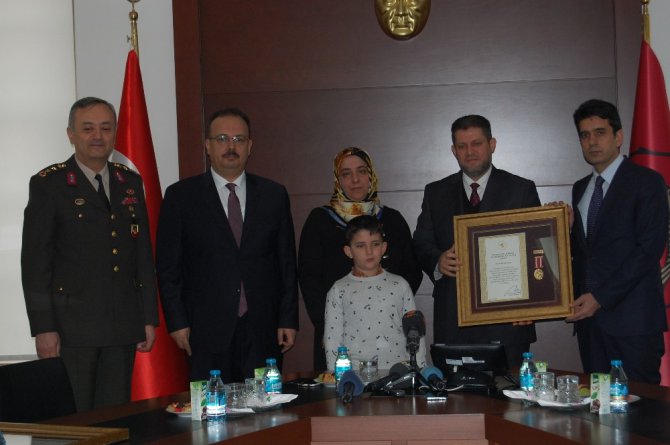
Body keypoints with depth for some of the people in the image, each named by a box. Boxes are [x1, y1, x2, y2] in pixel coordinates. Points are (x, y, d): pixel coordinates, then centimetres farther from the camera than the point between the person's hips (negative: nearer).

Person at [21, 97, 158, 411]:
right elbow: (34, 261, -5)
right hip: (71, 326, -4)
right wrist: (43, 328, -10)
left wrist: (149, 318, 10)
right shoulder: (48, 184, -2)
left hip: (123, 326, 4)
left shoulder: (131, 182, 12)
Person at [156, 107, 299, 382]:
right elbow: (167, 265, 2)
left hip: (263, 330, 2)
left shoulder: (274, 195, 10)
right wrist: (177, 322, -3)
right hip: (207, 332, -2)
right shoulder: (180, 196, 3)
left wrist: (288, 320, 5)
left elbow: (287, 262, 10)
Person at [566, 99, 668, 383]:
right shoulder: (580, 189, 18)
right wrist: (579, 297, 1)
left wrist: (601, 297, -14)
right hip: (589, 314, 6)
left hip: (631, 319, -6)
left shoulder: (647, 182, -3)